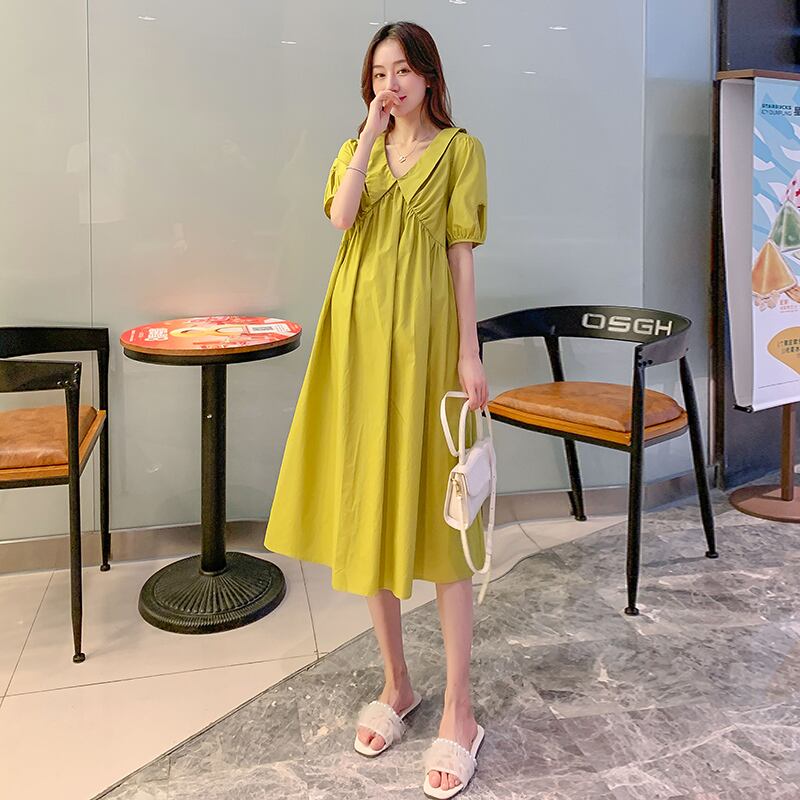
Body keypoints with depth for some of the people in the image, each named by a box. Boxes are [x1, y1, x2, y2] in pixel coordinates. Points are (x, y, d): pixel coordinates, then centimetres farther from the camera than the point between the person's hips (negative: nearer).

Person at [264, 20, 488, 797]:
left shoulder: (459, 149, 4)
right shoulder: (356, 149, 16)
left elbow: (462, 254, -3)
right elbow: (341, 217, -5)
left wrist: (469, 353, -9)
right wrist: (371, 134, -5)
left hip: (422, 332, -4)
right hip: (358, 330, 5)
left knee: (432, 507, -5)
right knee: (367, 500, 6)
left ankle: (458, 709, 5)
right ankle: (396, 681, 21)